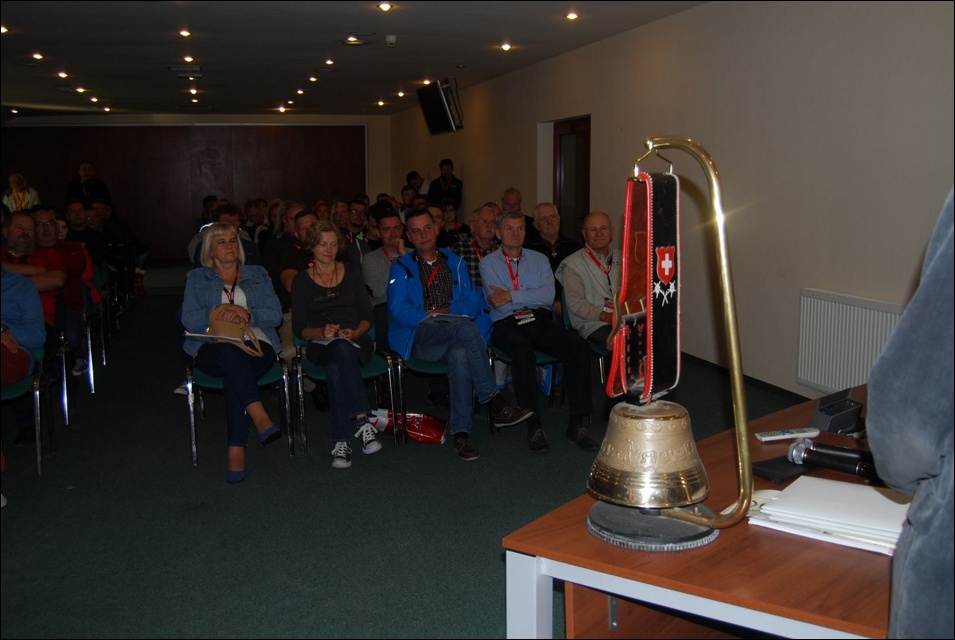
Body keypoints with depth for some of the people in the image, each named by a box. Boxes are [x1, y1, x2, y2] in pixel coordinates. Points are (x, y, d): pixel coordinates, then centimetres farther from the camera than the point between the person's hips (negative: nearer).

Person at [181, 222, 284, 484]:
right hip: (212, 349, -1)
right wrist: (222, 315, -11)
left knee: (235, 378, -35)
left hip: (257, 346, 1)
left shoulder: (258, 275, 22)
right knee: (231, 353, -40)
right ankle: (260, 418, -49)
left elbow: (275, 315, 9)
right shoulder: (197, 279, 21)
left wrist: (247, 314, -8)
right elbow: (189, 320, 4)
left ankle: (236, 451, -37)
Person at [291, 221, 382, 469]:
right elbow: (299, 328, 7)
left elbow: (367, 316, 10)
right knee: (342, 350, -39)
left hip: (356, 341, 1)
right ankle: (363, 420, -46)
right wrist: (321, 332, -13)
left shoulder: (352, 273, 16)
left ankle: (342, 441, -41)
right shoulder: (301, 281, 13)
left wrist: (355, 332, -11)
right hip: (321, 347, 0)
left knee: (337, 366, -37)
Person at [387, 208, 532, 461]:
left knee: (459, 355, -37)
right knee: (465, 327, -35)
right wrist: (432, 316, -11)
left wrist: (448, 311, -6)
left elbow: (474, 303, 11)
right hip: (420, 339, -2)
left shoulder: (455, 263, 21)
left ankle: (461, 433, -35)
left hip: (455, 339, 2)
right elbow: (398, 311, -2)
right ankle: (495, 403, -31)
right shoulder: (401, 268, 12)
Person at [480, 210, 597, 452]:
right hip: (507, 325, -3)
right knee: (523, 349, -38)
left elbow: (548, 295, -1)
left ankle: (576, 423, -21)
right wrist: (531, 297, -1)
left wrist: (511, 296, -6)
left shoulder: (539, 259, 19)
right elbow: (499, 304, -4)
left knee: (578, 345, -25)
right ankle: (534, 426, -32)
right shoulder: (488, 263, 12)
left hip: (541, 321, 3)